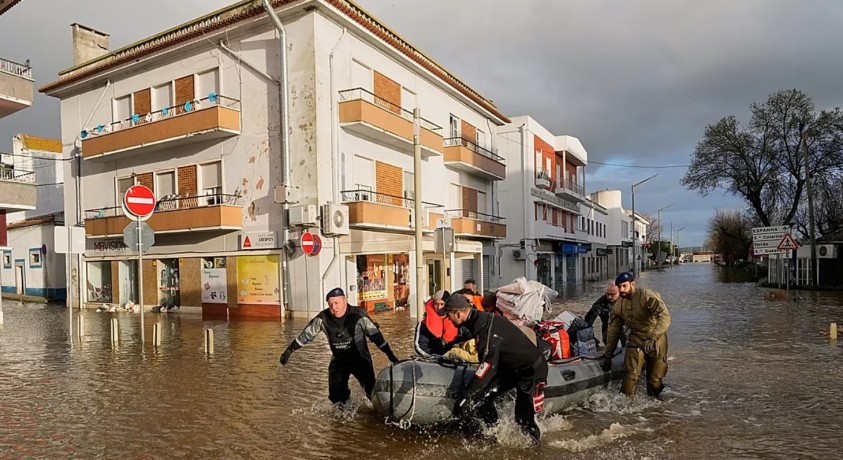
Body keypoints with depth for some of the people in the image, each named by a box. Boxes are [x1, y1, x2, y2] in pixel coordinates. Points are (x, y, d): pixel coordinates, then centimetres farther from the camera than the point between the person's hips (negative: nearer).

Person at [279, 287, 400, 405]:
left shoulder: (358, 315, -22)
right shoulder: (323, 318, -14)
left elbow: (375, 335, -15)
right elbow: (306, 334, -1)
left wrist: (391, 355, -14)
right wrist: (289, 350, 0)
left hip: (360, 359, -3)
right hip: (338, 361, 3)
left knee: (373, 392, -15)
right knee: (336, 396, -1)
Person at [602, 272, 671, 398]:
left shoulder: (648, 296, -18)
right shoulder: (618, 306, -1)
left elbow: (665, 317, -29)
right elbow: (613, 331, 7)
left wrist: (652, 339, -39)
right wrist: (607, 356, 10)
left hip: (656, 340, -3)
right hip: (636, 339, 3)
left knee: (655, 379, 5)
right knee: (631, 374, -13)